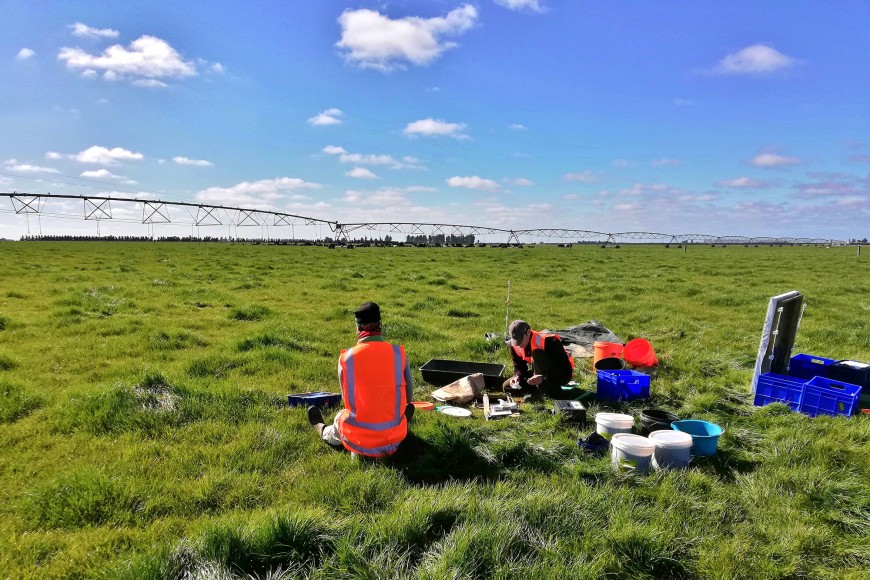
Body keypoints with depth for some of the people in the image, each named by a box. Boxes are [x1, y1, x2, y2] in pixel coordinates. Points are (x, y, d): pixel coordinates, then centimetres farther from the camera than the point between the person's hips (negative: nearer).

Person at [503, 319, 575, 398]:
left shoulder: (548, 341, -31)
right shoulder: (515, 345, -11)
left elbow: (566, 370, -32)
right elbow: (519, 365, 3)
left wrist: (543, 378, -43)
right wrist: (517, 376, -19)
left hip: (563, 375, -7)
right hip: (543, 373, 7)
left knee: (538, 355, -34)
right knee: (507, 386, -2)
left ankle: (553, 392, -24)